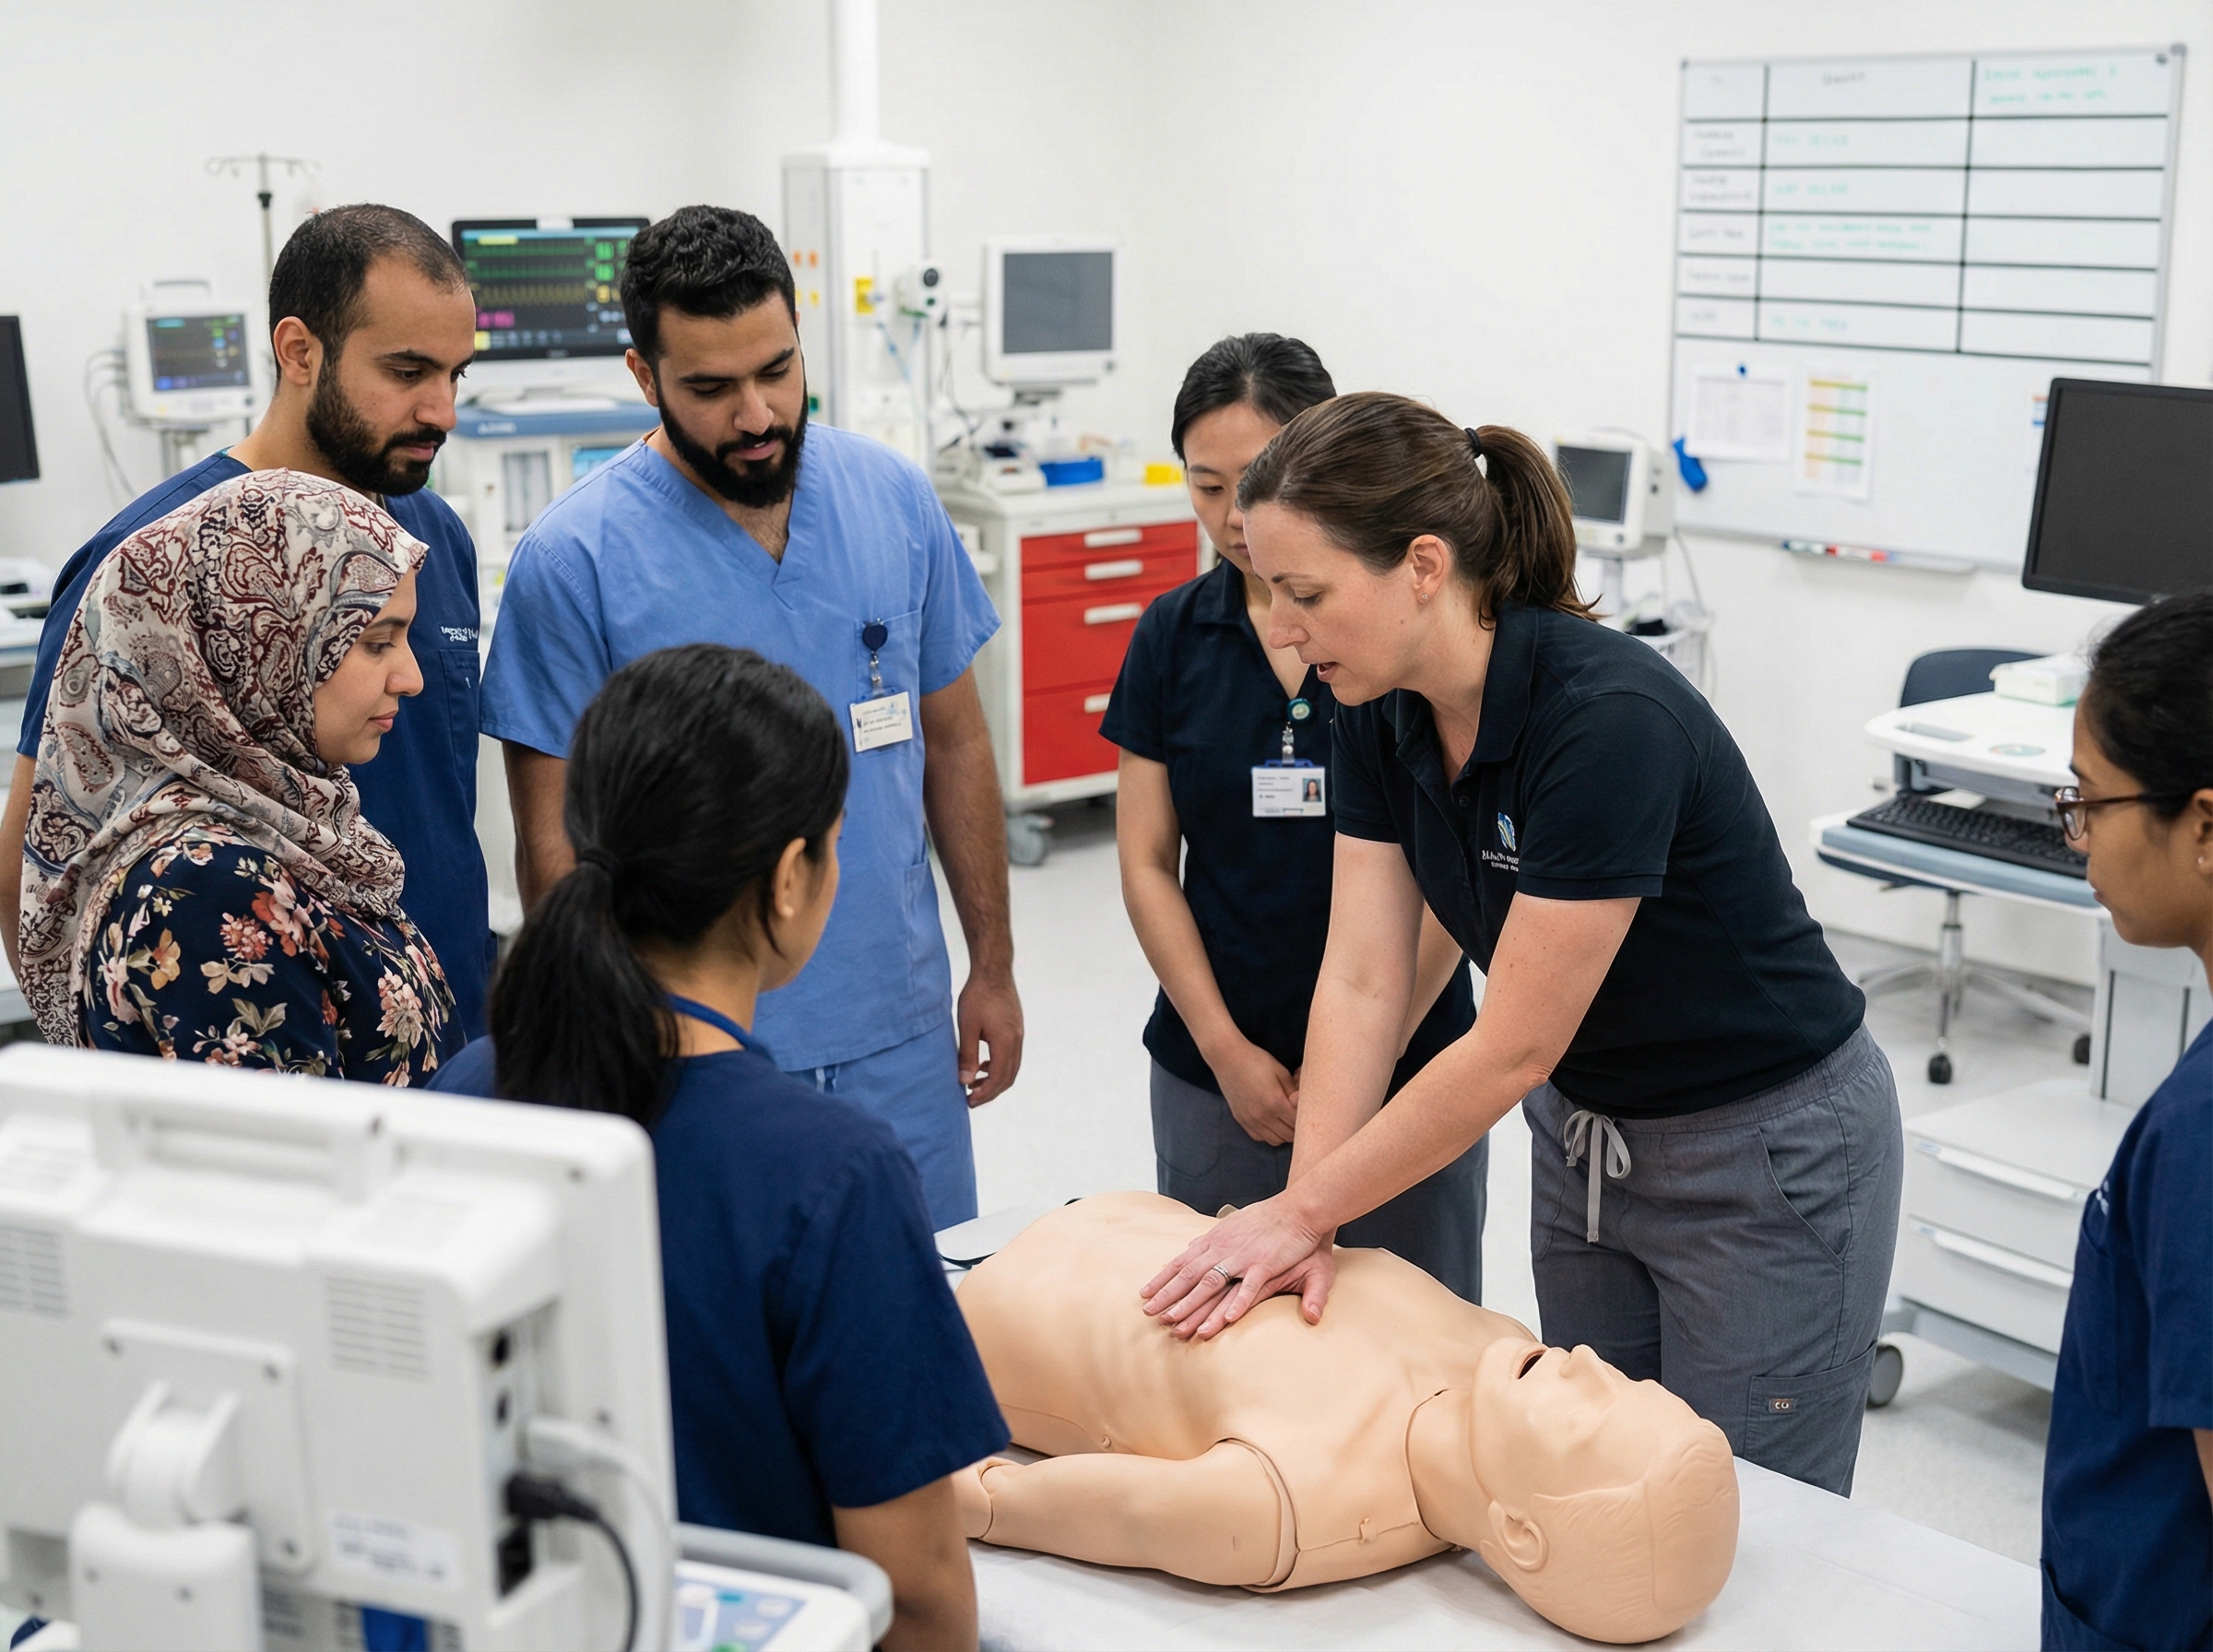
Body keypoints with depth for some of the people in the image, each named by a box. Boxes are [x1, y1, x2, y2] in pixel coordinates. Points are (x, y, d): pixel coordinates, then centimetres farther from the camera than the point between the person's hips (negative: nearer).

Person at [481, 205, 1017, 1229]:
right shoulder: (573, 558, -11)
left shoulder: (896, 500, 0)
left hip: (901, 1035, 4)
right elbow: (554, 844, -8)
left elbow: (954, 741, 9)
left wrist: (993, 965, 9)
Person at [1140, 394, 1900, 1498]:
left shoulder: (1609, 720, -32)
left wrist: (1302, 1209, -20)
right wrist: (1303, 1221, -19)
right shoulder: (1382, 714, -9)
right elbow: (1362, 982, -9)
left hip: (1764, 1155, -7)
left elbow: (1514, 1046, -27)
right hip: (1583, 1135, 7)